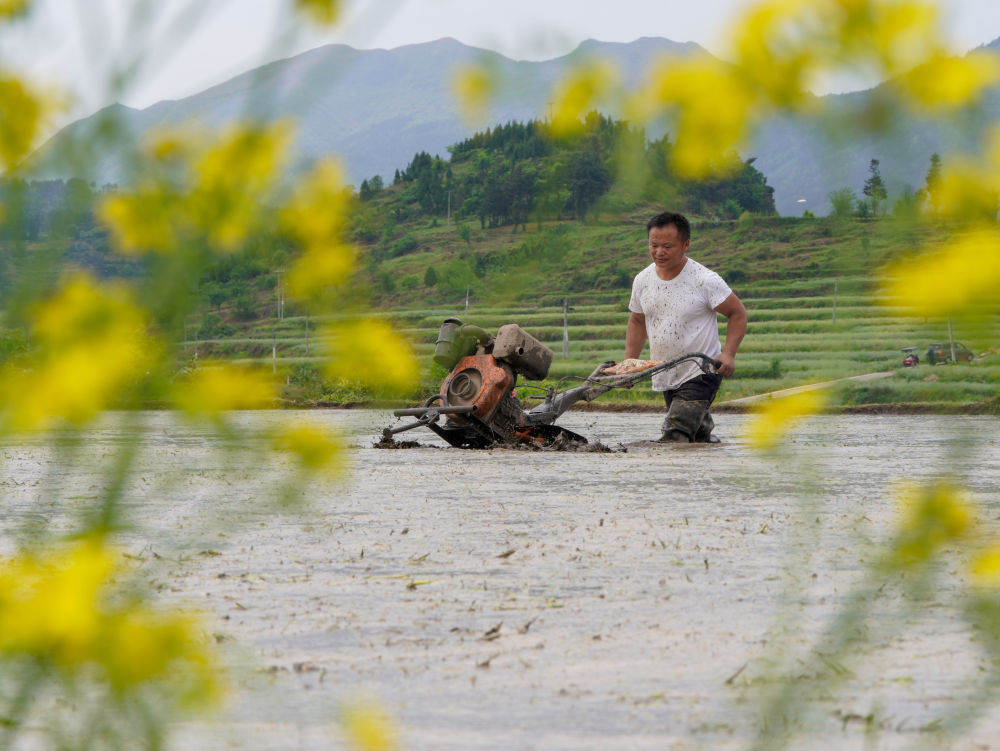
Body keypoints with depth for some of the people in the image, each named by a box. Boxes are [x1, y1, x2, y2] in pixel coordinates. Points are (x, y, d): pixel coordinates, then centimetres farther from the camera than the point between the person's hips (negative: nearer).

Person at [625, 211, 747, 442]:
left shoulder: (705, 280, -14)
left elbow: (738, 313, -6)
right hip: (665, 378, 7)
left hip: (701, 374, -7)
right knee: (699, 435, 17)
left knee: (675, 438, -24)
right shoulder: (642, 280, 3)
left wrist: (728, 354, -20)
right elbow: (637, 321, 18)